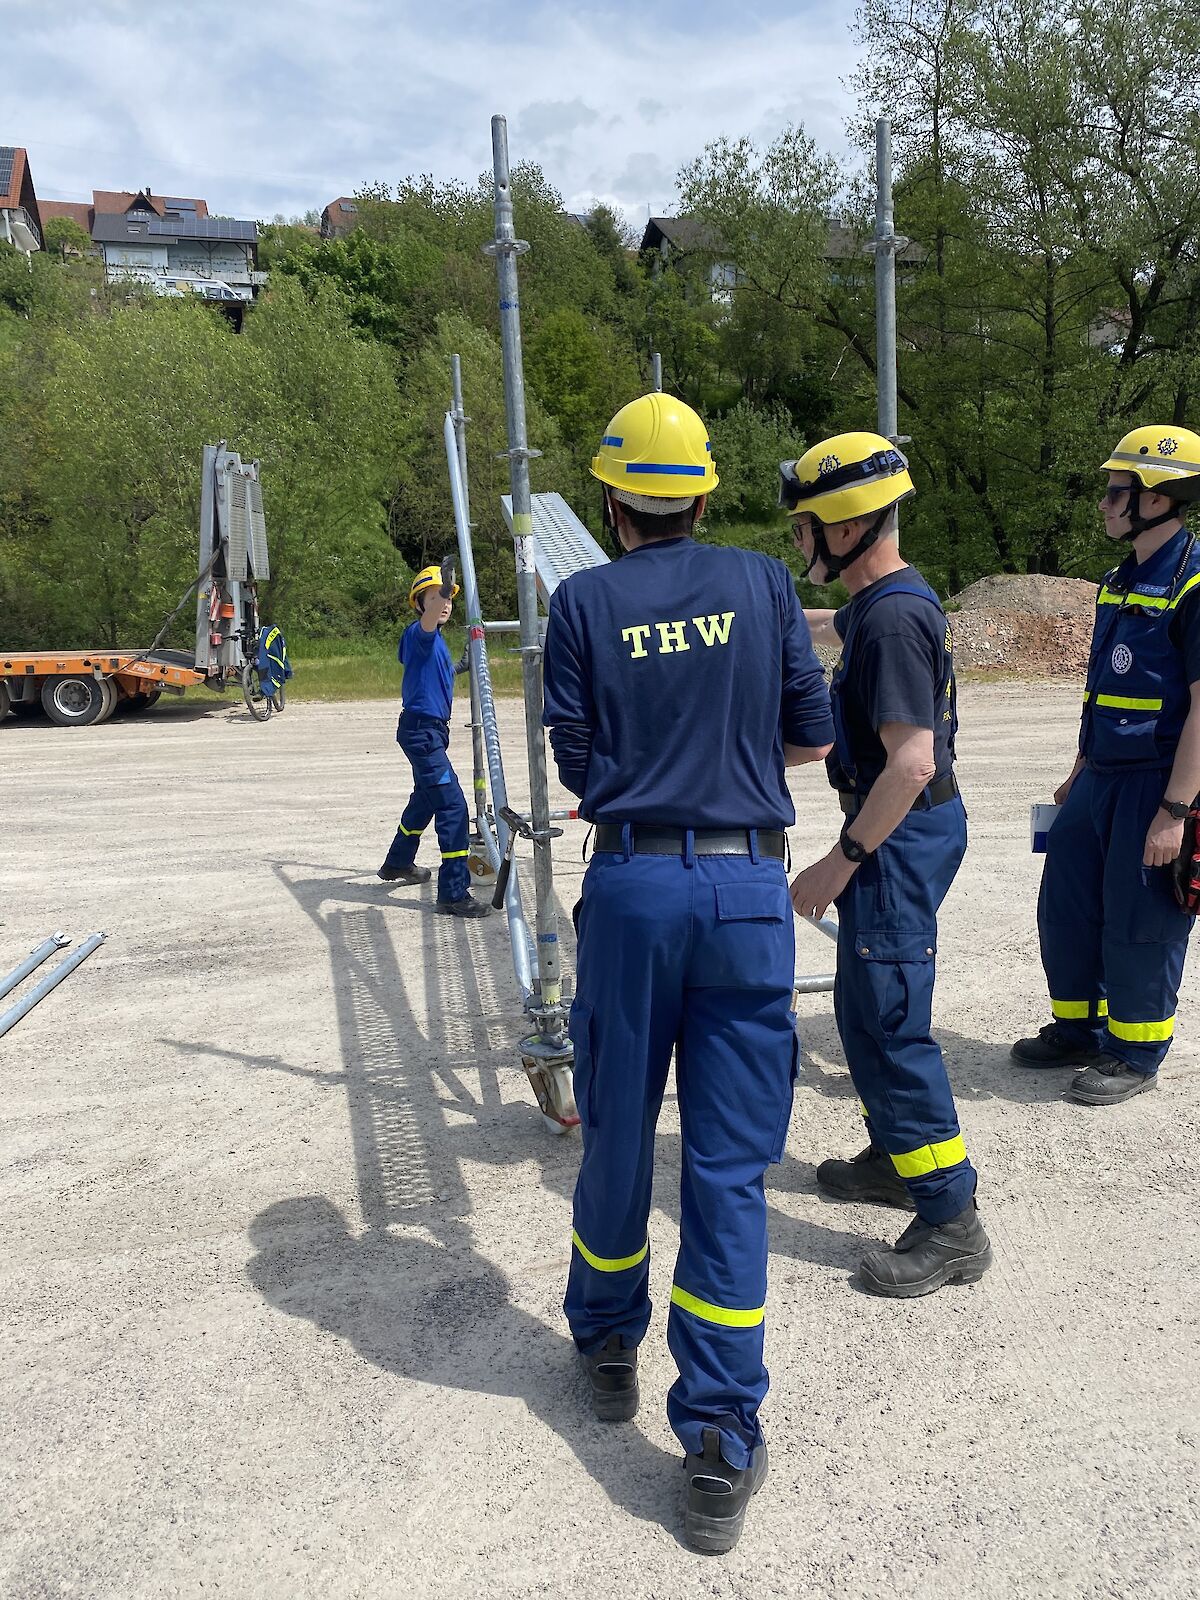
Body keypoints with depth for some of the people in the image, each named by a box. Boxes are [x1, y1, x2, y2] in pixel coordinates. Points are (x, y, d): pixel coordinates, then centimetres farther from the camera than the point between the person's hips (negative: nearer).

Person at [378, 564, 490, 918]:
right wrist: (440, 585, -55)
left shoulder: (435, 640, 14)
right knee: (452, 806, -14)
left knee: (426, 799, 26)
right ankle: (454, 894, -13)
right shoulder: (419, 633, -14)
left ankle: (398, 863, 47)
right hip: (421, 731, -10)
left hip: (432, 730, 10)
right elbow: (429, 619, -40)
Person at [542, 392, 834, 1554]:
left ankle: (606, 1346, 38)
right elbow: (811, 736, 8)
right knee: (729, 1166, 5)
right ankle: (719, 1447, 10)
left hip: (633, 885, 0)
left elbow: (578, 769, 3)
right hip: (749, 888, 1)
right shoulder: (763, 584, 4)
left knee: (617, 1135, 17)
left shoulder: (584, 604, 1)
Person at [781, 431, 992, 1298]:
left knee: (888, 1020, -7)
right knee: (869, 1007, 20)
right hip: (901, 828, 11)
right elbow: (835, 624, 35)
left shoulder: (893, 619, -22)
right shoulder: (885, 601, 9)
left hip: (902, 836, -11)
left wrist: (842, 861, -24)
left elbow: (911, 762, -28)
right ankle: (895, 1157, 36)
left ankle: (952, 1223, 3)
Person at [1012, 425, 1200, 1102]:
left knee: (1139, 925, 2)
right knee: (1066, 906, 15)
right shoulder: (1123, 580, 12)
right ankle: (1078, 1029, 33)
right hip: (1103, 778, 9)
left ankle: (1136, 1054, 21)